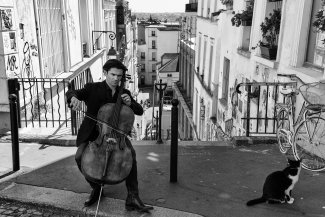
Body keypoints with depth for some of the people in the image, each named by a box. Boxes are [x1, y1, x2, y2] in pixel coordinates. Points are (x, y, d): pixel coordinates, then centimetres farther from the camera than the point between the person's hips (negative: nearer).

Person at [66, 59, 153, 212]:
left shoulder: (124, 93, 4)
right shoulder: (93, 88, -4)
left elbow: (140, 111, 4)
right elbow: (70, 93, -15)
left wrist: (129, 103, -18)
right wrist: (74, 98, -41)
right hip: (92, 132, -1)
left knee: (131, 153, -26)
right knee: (80, 156, -26)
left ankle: (132, 198, -20)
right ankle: (95, 188, 3)